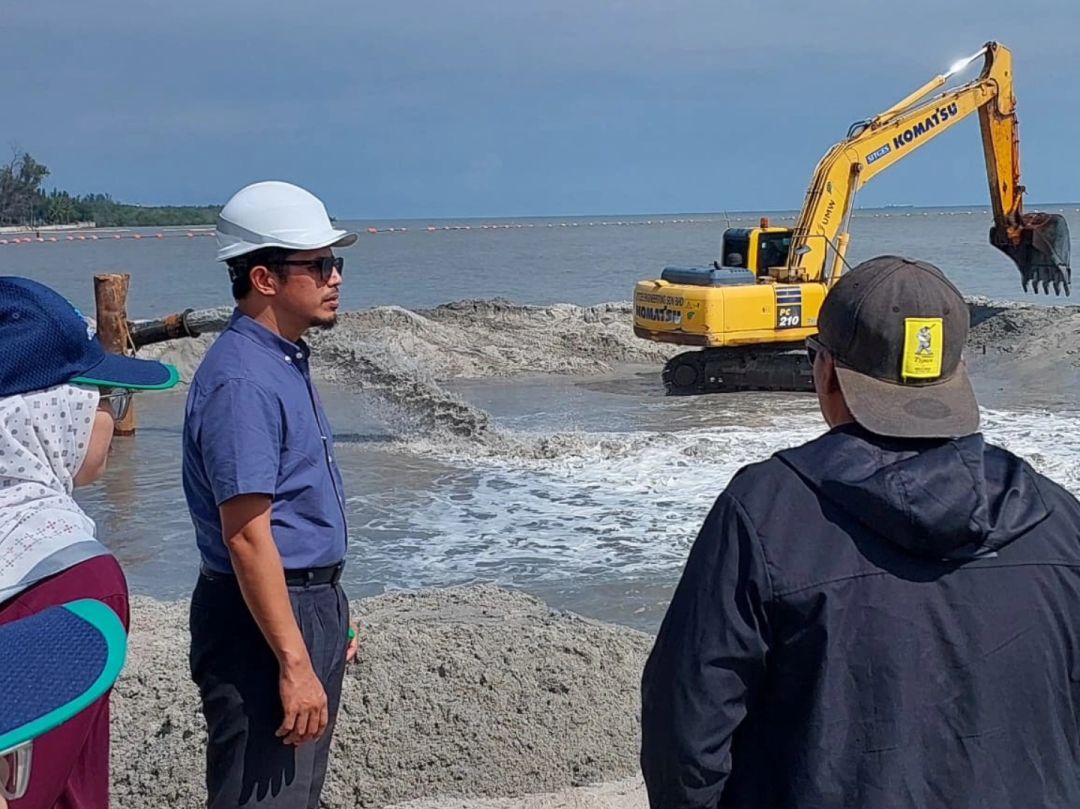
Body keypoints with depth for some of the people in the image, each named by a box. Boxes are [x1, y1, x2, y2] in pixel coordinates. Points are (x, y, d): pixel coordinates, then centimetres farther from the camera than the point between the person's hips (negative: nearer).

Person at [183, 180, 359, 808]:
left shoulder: (287, 361, 12)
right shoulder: (241, 382, -20)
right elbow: (248, 539, -24)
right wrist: (294, 663, -24)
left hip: (311, 602, 10)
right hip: (261, 619, -10)